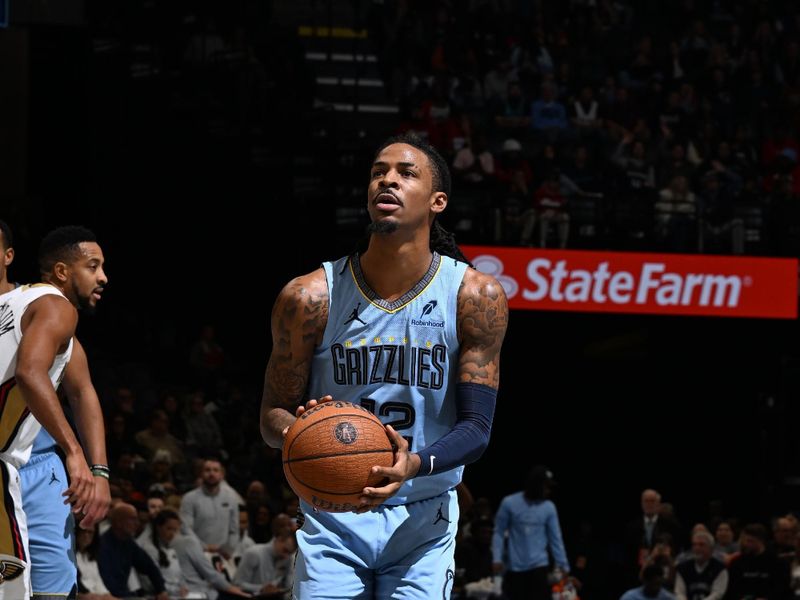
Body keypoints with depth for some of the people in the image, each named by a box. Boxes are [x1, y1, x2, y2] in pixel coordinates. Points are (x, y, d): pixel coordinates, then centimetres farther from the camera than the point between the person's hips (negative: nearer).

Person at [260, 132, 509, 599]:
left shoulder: (477, 297, -7)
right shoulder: (311, 297, -7)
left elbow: (476, 428, -9)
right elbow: (272, 417, 1)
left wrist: (416, 464, -29)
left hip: (422, 524, 0)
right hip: (333, 518, 0)